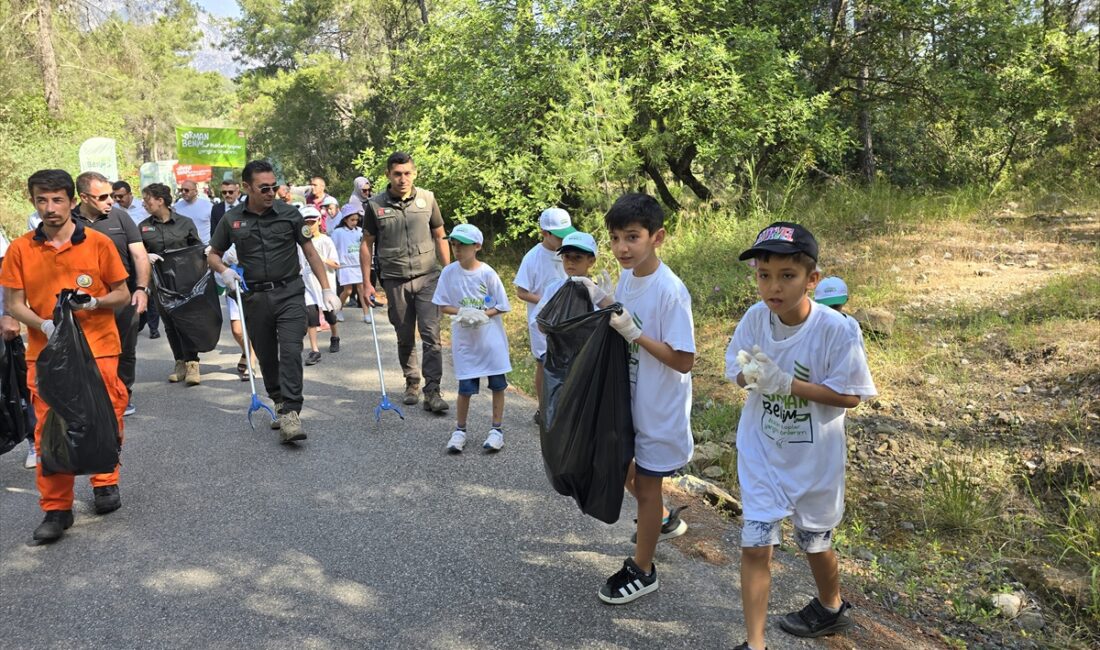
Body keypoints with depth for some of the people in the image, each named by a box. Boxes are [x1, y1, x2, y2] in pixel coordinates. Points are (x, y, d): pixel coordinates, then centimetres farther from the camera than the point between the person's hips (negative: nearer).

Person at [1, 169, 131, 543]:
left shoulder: (99, 243, 0)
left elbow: (122, 295, 5)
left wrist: (94, 302, -14)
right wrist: (44, 325, -14)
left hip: (98, 349, -1)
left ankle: (105, 482, 29)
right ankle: (56, 509, 10)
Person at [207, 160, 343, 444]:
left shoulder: (289, 214, 0)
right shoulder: (232, 220, 4)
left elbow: (310, 252, 3)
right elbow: (212, 255, 15)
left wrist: (327, 289, -2)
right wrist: (224, 270, -8)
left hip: (289, 294, -2)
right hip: (255, 298, 3)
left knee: (290, 352, -15)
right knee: (266, 357, 11)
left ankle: (290, 415, -19)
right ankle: (280, 403, 31)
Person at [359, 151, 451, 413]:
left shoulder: (427, 199, 1)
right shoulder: (375, 205, -1)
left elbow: (440, 237, 9)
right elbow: (367, 243, 5)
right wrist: (367, 283, 1)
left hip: (427, 276, 0)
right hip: (395, 280, 1)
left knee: (431, 335, -9)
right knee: (405, 338, 11)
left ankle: (432, 392, -7)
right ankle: (412, 382, 30)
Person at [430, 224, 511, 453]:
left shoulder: (487, 273, -11)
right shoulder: (449, 272, -5)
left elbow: (501, 307, -5)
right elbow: (443, 305, 0)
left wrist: (482, 314, -20)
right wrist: (462, 312, -18)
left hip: (491, 335, -1)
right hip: (464, 337, 1)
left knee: (497, 383, 5)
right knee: (466, 386, 4)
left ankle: (497, 429, 20)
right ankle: (460, 430, 21)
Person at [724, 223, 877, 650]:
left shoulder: (835, 330, -24)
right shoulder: (755, 318, -13)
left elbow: (849, 396, -19)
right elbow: (737, 371, -2)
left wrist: (786, 382, -29)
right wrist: (752, 374, -26)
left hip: (814, 458, -2)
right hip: (761, 453, 2)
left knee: (814, 542, 21)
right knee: (755, 547, 1)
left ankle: (831, 608, 52)